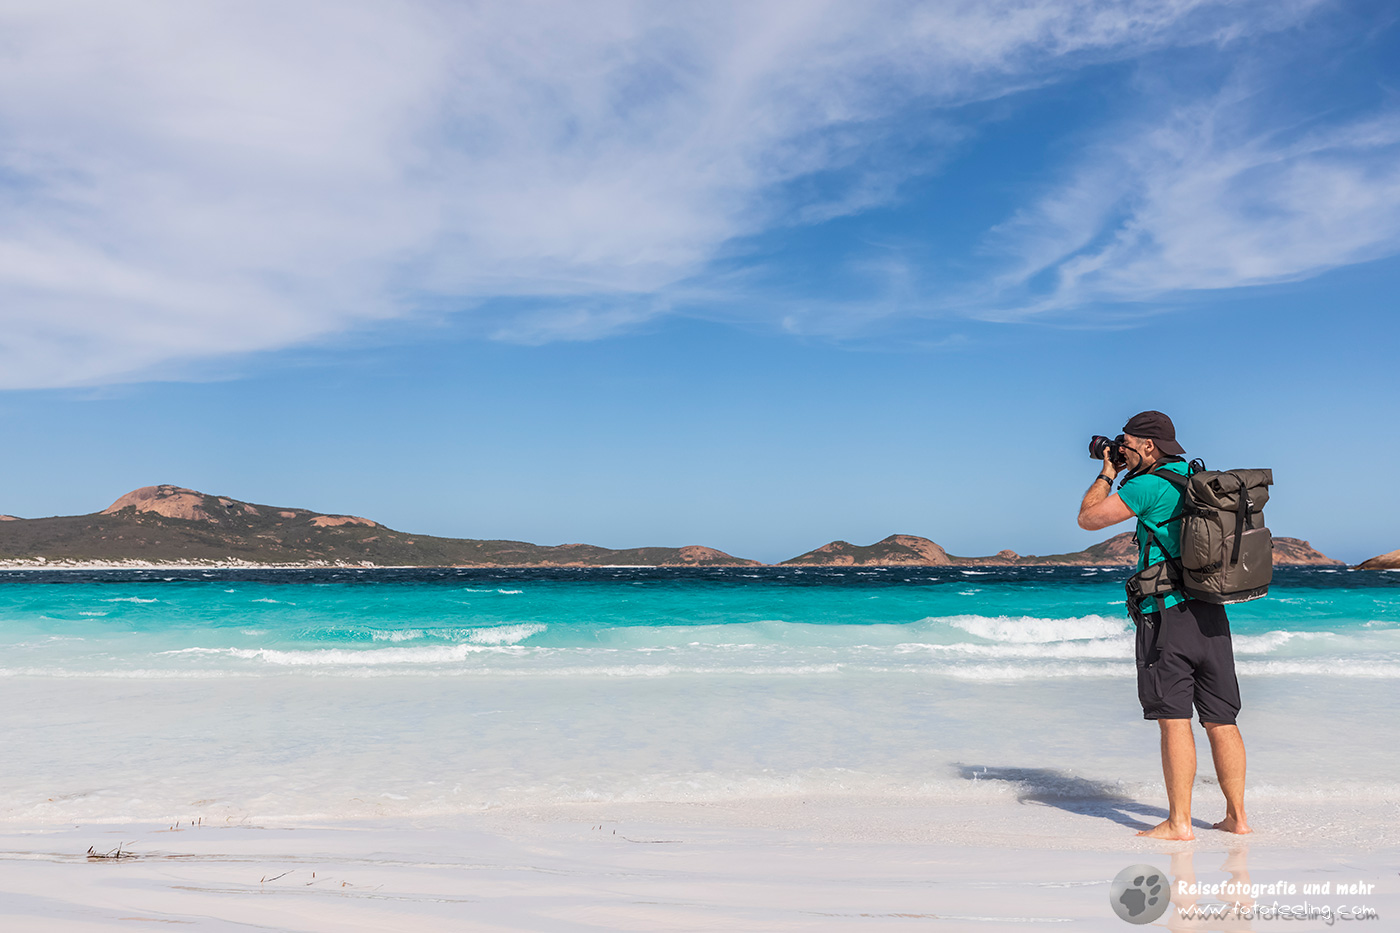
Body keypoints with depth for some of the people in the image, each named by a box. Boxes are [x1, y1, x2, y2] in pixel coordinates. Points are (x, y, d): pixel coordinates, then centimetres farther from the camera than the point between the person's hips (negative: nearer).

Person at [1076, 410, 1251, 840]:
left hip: (1167, 612, -7)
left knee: (1174, 719, -5)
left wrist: (1107, 474, 9)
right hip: (1211, 612, 8)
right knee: (1221, 720, 10)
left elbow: (1088, 518, -4)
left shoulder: (1149, 486, -10)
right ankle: (1236, 817, 15)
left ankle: (1179, 822, -2)